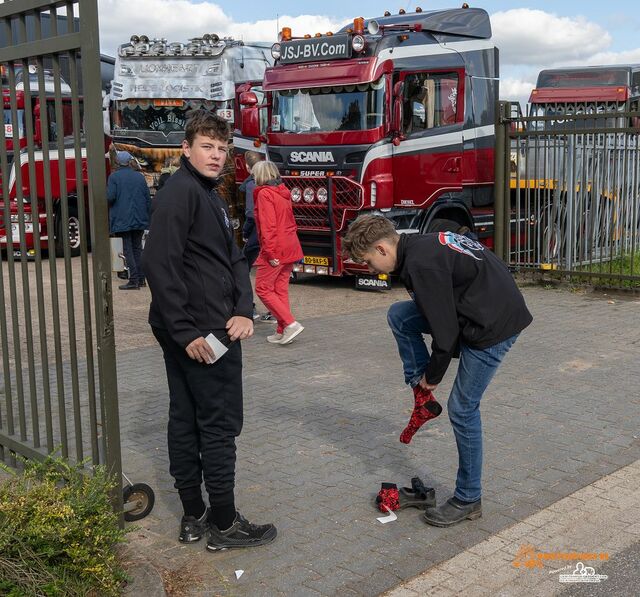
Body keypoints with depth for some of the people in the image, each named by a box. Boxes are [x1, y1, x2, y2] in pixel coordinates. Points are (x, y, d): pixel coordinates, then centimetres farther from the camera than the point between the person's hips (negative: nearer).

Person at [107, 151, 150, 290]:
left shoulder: (114, 177, -7)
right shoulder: (140, 177, 4)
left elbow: (110, 197, -16)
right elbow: (148, 198, 5)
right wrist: (148, 217, 12)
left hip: (123, 219, -4)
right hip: (140, 219, 4)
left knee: (128, 249, -1)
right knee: (137, 248, 14)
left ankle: (134, 280, -6)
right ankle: (141, 278, 15)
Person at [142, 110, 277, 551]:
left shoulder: (211, 196, 17)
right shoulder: (181, 192, -14)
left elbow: (235, 260, 13)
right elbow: (160, 265, -22)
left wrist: (244, 311, -3)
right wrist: (185, 332, -22)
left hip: (191, 334, 10)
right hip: (199, 333, -10)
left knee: (186, 422, 13)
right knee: (220, 424, -1)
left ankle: (194, 517, 24)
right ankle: (224, 524, 10)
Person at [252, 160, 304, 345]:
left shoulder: (264, 193, -12)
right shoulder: (283, 192, 14)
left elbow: (268, 226, -19)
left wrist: (270, 252, -19)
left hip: (275, 249, -8)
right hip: (290, 247, 8)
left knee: (263, 289, 0)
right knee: (281, 289, 12)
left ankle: (290, 324, -9)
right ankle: (282, 332, 14)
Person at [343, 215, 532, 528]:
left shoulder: (421, 264, -21)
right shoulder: (421, 245, 9)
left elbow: (445, 330, -19)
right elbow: (441, 313, 18)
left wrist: (433, 376, -2)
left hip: (495, 325, -10)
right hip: (473, 312, 10)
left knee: (462, 409, 0)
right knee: (398, 315, 7)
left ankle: (468, 500, 15)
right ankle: (424, 399, 12)